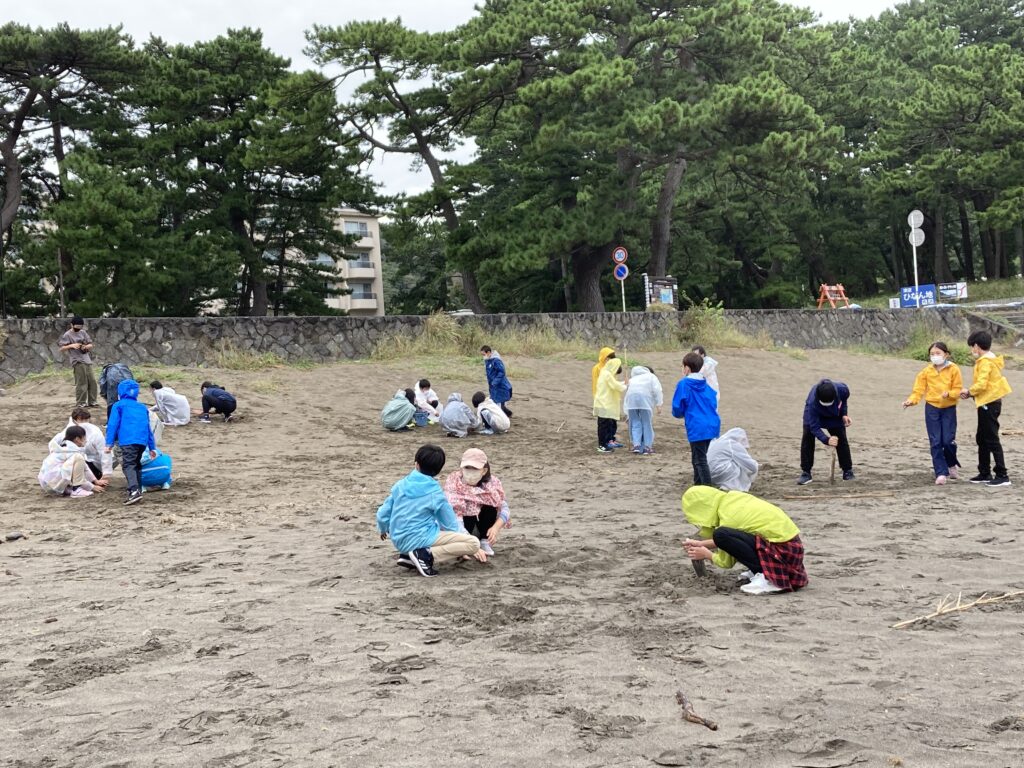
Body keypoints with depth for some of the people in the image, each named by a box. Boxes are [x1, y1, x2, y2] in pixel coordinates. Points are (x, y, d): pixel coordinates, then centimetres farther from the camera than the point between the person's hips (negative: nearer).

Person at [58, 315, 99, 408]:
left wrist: (86, 346, -7)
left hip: (87, 360, 5)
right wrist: (71, 345, -17)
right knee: (81, 383, -7)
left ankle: (92, 401, 14)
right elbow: (62, 348, -2)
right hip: (77, 362, -5)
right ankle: (81, 403, 0)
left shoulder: (83, 332, 14)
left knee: (92, 382, 4)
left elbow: (90, 345, 15)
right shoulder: (67, 335, 0)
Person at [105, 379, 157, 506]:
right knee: (137, 464, 21)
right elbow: (148, 429, 27)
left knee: (128, 465, -12)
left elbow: (113, 425, 2)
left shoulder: (118, 405, 12)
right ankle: (138, 490, 19)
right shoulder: (143, 407, 27)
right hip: (143, 441, 6)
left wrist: (109, 443, 0)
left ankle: (134, 490, -31)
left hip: (128, 440, -5)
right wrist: (152, 447, 29)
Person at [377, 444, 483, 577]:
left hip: (399, 540, 7)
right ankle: (427, 555, -18)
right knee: (474, 542, -11)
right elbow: (451, 524, 0)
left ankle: (408, 555, 11)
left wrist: (383, 530, 32)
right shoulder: (435, 493, -9)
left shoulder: (400, 485, 4)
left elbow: (382, 514, 8)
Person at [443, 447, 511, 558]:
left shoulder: (492, 483, -15)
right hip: (462, 529, -3)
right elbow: (453, 517, -35)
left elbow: (504, 508, -13)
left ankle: (485, 542, -10)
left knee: (490, 503, -23)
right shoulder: (453, 483, -26)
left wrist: (496, 527, -35)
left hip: (483, 526, 3)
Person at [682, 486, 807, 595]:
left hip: (783, 550, -9)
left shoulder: (728, 518, -16)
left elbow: (726, 562, -3)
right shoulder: (733, 498, 7)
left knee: (721, 535, -22)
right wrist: (701, 544, 23)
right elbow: (730, 540, 24)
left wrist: (706, 554, 15)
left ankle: (768, 579, -17)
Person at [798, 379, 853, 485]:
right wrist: (826, 440, -55)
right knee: (807, 438, -17)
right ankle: (806, 473, -9)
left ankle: (848, 472, 14)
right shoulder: (812, 403, -44)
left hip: (835, 416, 3)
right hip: (814, 416, -2)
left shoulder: (841, 388, -37)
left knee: (842, 440, 0)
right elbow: (814, 427, -41)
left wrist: (844, 414, -15)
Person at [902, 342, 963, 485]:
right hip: (932, 408, 1)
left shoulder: (953, 369, -3)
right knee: (935, 442, -3)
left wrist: (949, 393, -24)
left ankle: (952, 465, 25)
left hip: (949, 409, -1)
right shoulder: (926, 371, 1)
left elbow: (958, 389, -4)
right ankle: (941, 473, 2)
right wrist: (911, 400, -19)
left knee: (948, 440, -5)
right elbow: (919, 389, -2)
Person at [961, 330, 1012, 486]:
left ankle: (1002, 475, -5)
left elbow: (981, 384, -24)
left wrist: (969, 391, -7)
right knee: (982, 438, 15)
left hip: (989, 403, -10)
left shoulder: (985, 362, -17)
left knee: (992, 440, -7)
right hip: (990, 402, 10)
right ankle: (985, 473, 21)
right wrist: (970, 393, 6)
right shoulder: (991, 359, 14)